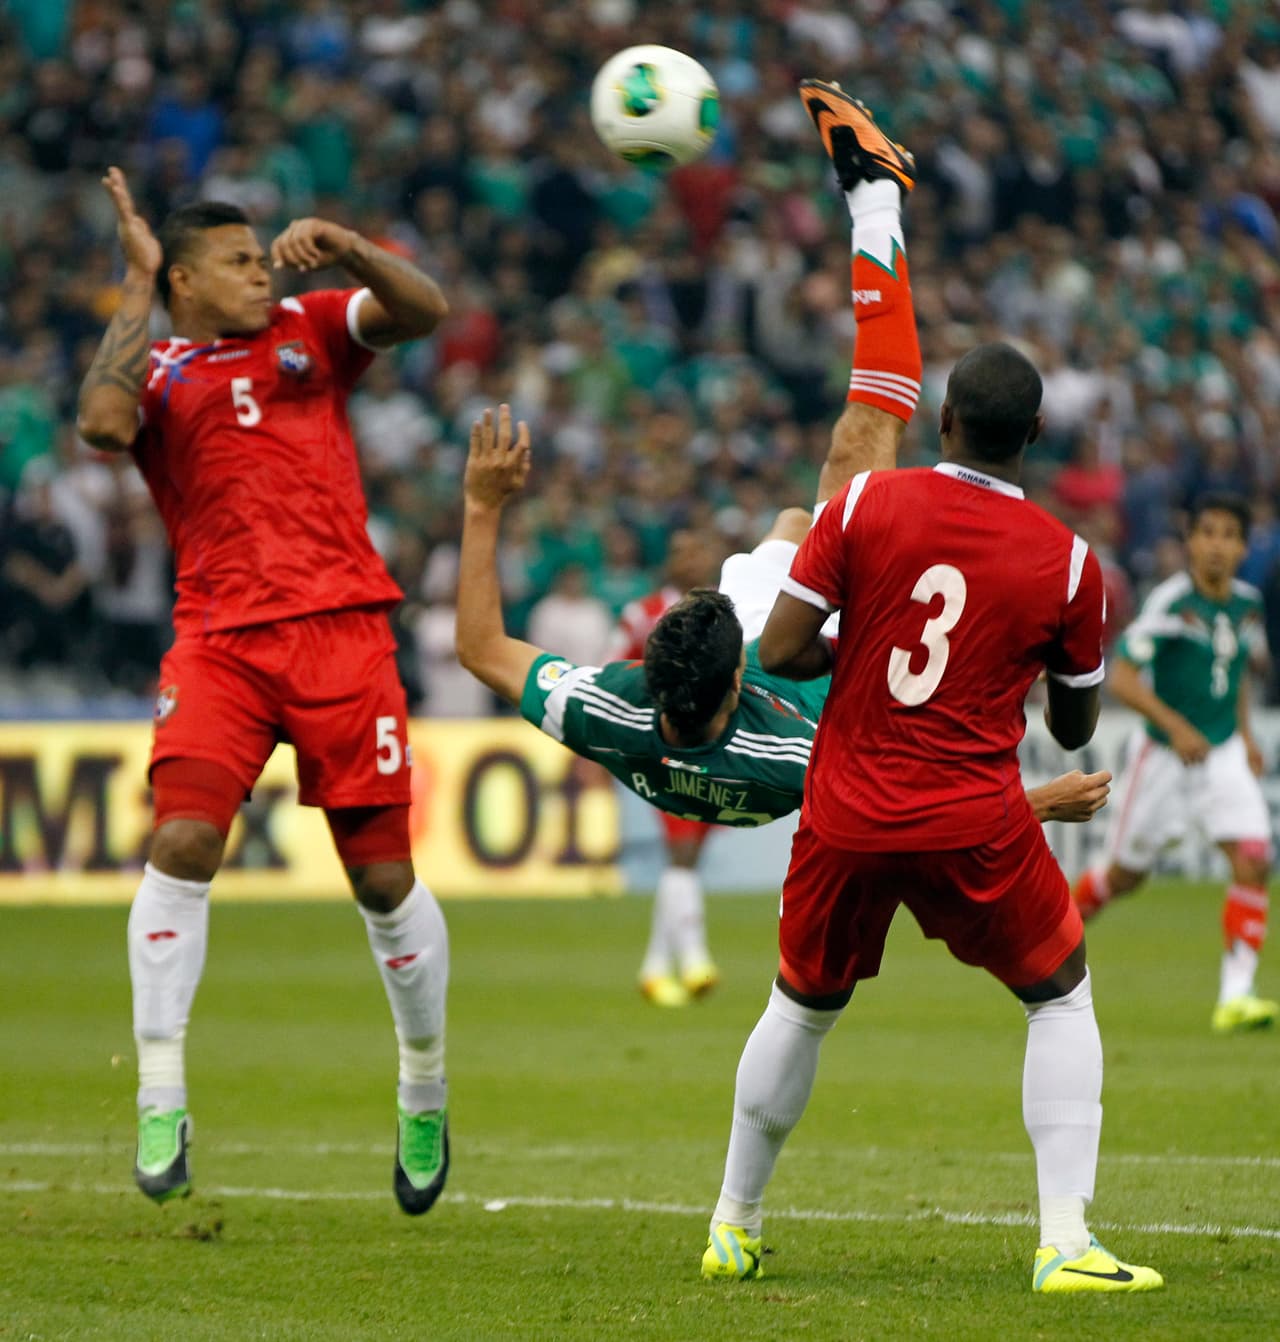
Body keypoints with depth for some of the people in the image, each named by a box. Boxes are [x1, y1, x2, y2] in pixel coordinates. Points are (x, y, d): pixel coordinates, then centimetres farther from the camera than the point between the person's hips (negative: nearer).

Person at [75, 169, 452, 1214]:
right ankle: (162, 1105, -11)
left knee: (384, 874, 1)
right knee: (181, 843, -17)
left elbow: (422, 310, 5)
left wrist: (347, 252, -11)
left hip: (340, 629, 1)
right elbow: (102, 422, -11)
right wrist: (138, 290, -3)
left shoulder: (309, 330, 17)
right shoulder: (154, 375, 12)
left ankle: (425, 1097, 19)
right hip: (219, 644, -1)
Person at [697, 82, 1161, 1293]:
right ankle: (1065, 1240, 3)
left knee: (801, 1010, 21)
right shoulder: (1064, 563, -6)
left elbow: (778, 649, -7)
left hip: (846, 817, 2)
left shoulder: (866, 504, -7)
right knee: (1061, 998, 16)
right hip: (975, 827, -2)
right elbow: (1074, 730, 6)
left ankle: (733, 1227, 30)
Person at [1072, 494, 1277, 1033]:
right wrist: (1175, 726, -31)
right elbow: (1121, 677, -22)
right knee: (1126, 874, 10)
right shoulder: (1171, 602, -18)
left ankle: (1235, 995, -14)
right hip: (1162, 757, -4)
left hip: (1223, 753, 4)